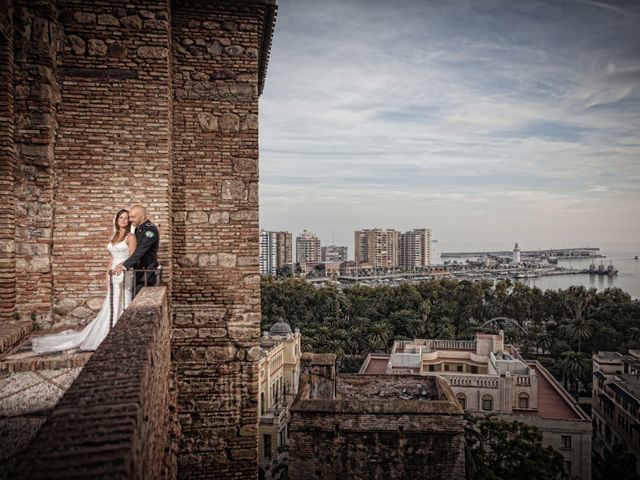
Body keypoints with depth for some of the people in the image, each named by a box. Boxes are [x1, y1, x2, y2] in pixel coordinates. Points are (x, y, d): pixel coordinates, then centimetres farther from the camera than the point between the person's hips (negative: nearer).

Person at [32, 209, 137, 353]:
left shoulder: (131, 237, -4)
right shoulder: (114, 236, 17)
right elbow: (112, 258, 19)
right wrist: (108, 275, 13)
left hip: (124, 276, -6)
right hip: (114, 276, 6)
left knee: (120, 308, -4)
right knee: (109, 309, 9)